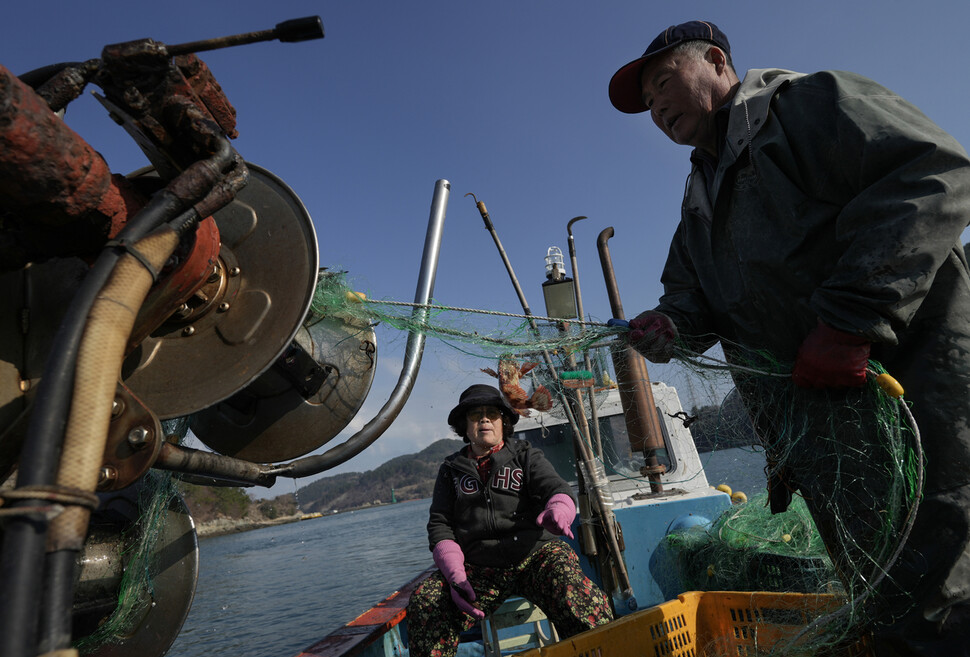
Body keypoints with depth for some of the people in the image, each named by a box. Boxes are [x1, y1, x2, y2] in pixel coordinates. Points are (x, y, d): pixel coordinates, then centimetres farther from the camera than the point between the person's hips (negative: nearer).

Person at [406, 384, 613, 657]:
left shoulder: (526, 455, 12)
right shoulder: (452, 469, 15)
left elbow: (556, 488, -4)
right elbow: (440, 525, 10)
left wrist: (557, 511, -30)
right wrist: (455, 575, -7)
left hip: (535, 555, -1)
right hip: (479, 569, 1)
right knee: (423, 602, -23)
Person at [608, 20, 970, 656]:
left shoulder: (807, 101, 0)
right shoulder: (700, 200, 22)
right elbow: (691, 292, 20)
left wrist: (848, 317, -24)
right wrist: (671, 324, -5)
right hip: (814, 426, 7)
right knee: (878, 597, 12)